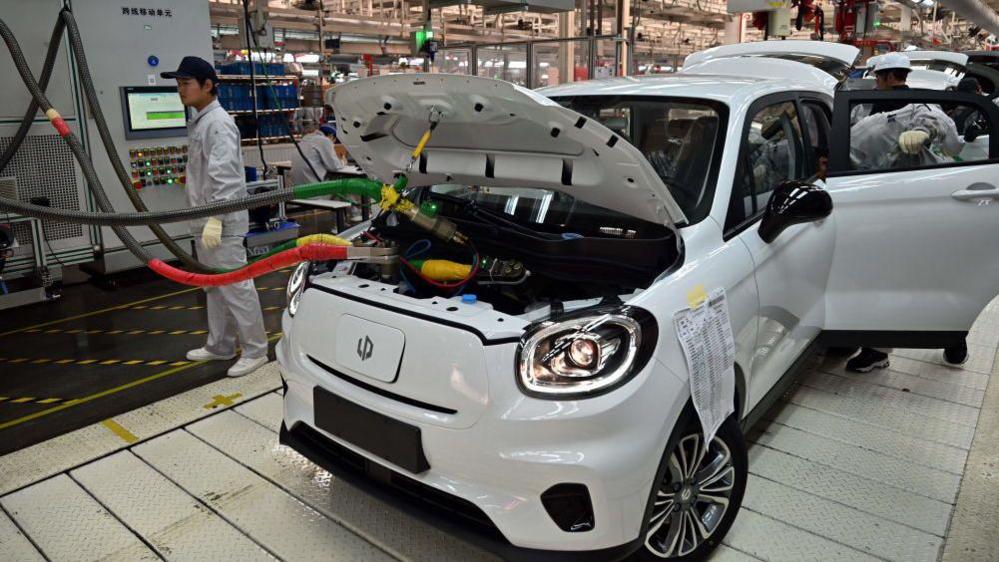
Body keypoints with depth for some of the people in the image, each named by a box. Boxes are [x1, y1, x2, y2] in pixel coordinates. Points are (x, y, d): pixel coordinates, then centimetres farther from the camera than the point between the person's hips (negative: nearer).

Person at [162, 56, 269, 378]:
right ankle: (219, 346, 29)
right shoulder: (199, 122, 17)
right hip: (204, 222, 11)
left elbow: (223, 176, -23)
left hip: (222, 224, -10)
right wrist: (202, 219, 21)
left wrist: (215, 218, -27)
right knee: (214, 287, 17)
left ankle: (255, 350, 4)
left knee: (235, 287, -5)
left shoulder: (218, 122, -14)